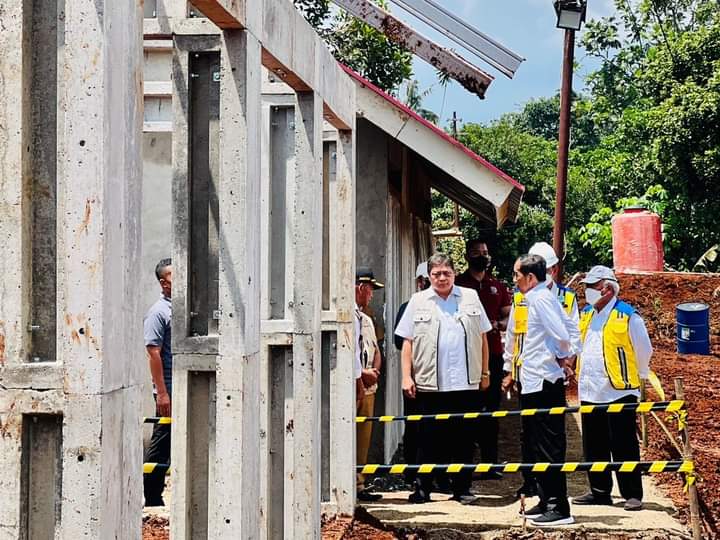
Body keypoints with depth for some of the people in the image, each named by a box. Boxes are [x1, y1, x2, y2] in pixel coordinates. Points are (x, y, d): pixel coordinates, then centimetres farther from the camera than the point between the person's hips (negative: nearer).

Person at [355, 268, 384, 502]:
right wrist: (361, 373, -14)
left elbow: (375, 350, 24)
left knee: (364, 436, 7)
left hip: (368, 386, 9)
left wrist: (374, 371, 4)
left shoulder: (366, 319, 23)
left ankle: (359, 484, 11)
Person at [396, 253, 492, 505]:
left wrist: (485, 372, 9)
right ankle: (422, 489, 9)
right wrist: (406, 376, -2)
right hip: (428, 383, -1)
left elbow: (482, 337, 13)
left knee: (463, 438, 5)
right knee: (429, 438, 2)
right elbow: (408, 342, 6)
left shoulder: (470, 298, 11)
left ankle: (461, 488, 13)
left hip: (465, 382, 1)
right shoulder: (418, 302, 7)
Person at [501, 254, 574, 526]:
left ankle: (559, 508, -4)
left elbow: (563, 335, -21)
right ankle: (545, 501, 24)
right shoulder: (521, 302, 15)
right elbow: (512, 337, 27)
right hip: (528, 382, 10)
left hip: (544, 383, -10)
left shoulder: (542, 299, -14)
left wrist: (562, 358, -2)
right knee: (533, 446, 15)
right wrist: (510, 370, 29)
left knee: (549, 447, -7)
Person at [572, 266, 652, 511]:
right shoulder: (586, 314, 12)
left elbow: (643, 350, 0)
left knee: (624, 446, -4)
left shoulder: (628, 316, -8)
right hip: (590, 391, 7)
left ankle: (632, 494, 1)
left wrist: (636, 376, 10)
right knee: (594, 447, 11)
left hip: (619, 390, -7)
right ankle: (599, 491, 21)